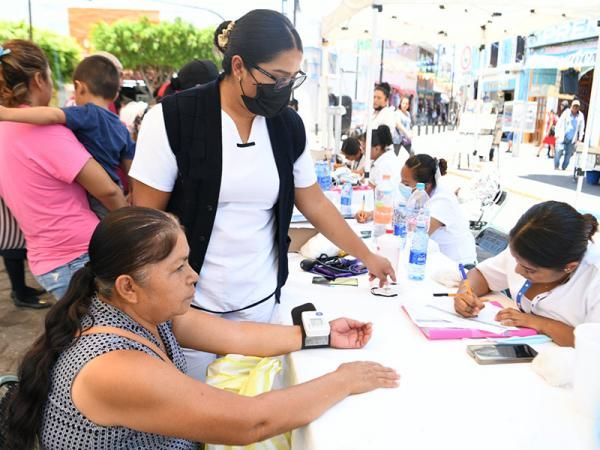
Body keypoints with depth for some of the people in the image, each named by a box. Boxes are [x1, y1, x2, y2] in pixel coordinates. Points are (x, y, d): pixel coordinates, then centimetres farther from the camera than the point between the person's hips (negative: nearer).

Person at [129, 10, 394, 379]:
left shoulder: (289, 126, -1)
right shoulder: (173, 119, -13)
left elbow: (315, 203, 9)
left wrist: (367, 256, 12)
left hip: (260, 300, 4)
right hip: (190, 302, -3)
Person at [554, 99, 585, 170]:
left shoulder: (580, 116, 3)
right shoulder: (566, 113, -2)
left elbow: (581, 128, 10)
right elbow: (559, 124, 0)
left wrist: (580, 139, 6)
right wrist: (557, 134, -6)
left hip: (572, 140, 2)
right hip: (562, 137, -2)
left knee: (569, 154, 3)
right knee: (558, 152, -9)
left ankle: (564, 168, 13)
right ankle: (556, 167, 2)